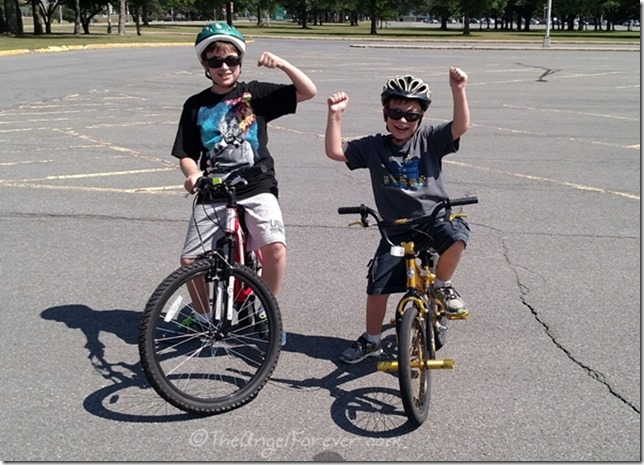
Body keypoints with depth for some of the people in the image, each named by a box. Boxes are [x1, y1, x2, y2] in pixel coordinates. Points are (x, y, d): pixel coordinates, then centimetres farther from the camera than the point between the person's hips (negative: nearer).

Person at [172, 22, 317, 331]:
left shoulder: (255, 93, 3)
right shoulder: (196, 106, 7)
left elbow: (309, 92, -2)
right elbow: (186, 155, 6)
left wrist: (281, 64, -16)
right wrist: (193, 174, -16)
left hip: (256, 188, -2)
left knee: (274, 246, -24)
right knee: (189, 260, -2)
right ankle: (201, 313, 27)